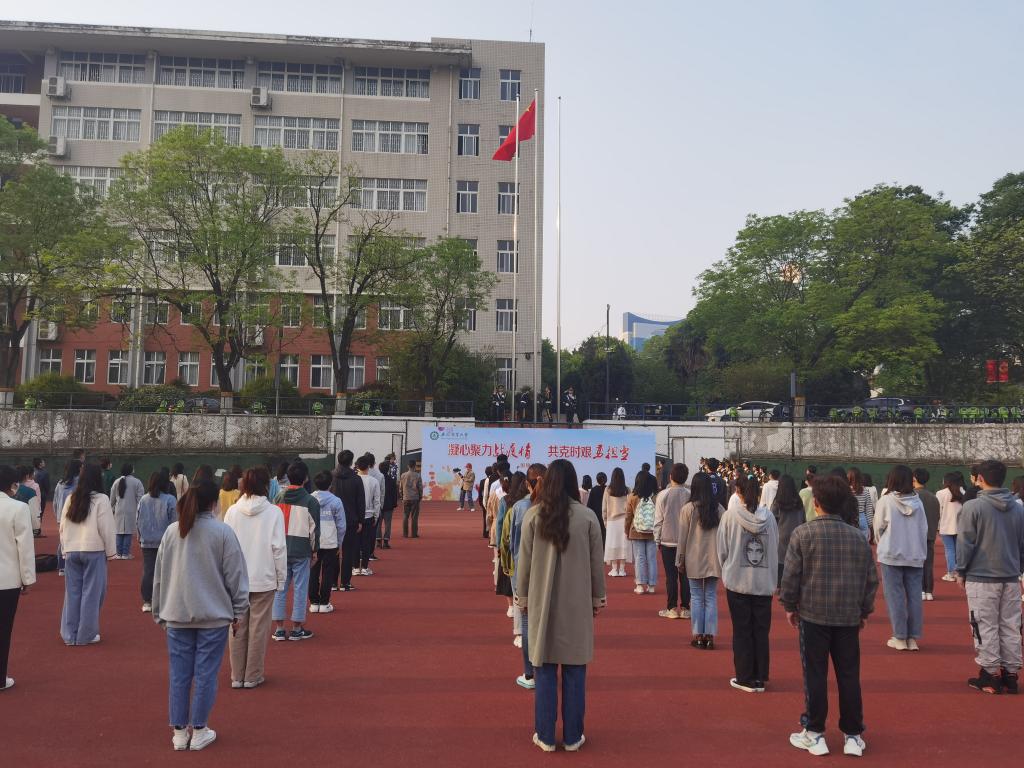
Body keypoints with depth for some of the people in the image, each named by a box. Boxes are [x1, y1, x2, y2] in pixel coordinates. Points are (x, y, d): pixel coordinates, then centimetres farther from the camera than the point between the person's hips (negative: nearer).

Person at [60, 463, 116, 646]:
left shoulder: (71, 499, 5)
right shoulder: (101, 499, -10)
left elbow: (63, 527, 11)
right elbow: (106, 529, -10)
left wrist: (66, 548, 20)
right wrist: (111, 552, 0)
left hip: (71, 551, 5)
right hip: (94, 551, -5)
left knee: (72, 592, 11)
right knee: (91, 593, 3)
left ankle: (69, 634, 18)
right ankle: (86, 635, 8)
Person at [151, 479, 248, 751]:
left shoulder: (171, 531, 2)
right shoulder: (223, 532, -10)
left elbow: (159, 575, 10)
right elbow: (235, 576, -6)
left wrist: (160, 613, 20)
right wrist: (238, 612, 4)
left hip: (177, 616, 4)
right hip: (214, 616, -4)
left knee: (179, 675, 11)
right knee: (205, 675, 6)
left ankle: (179, 732, 20)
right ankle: (199, 732, 15)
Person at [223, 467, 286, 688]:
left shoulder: (232, 511, -2)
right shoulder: (273, 512, -10)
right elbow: (279, 548, -9)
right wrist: (281, 578, 1)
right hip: (263, 579, -3)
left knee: (237, 628, 12)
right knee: (258, 628, 8)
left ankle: (237, 676, 20)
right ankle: (252, 676, 15)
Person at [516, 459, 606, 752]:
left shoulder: (533, 515, -8)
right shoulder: (587, 516, -7)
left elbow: (524, 561, -2)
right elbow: (596, 562, 0)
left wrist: (522, 596, 10)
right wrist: (598, 596, 12)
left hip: (542, 601, 0)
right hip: (577, 603, 0)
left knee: (545, 669, 9)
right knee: (574, 670, 10)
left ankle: (545, 736, 17)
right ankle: (572, 737, 19)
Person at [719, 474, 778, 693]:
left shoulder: (730, 515, -10)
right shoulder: (768, 516, -5)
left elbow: (722, 549, -3)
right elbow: (775, 548, 2)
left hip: (738, 581, -2)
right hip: (764, 582, 2)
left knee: (742, 631, 8)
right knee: (761, 631, 12)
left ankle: (745, 678, 13)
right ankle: (760, 678, 18)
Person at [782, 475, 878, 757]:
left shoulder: (803, 533, -9)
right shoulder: (859, 537, 2)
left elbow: (791, 574, -9)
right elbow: (871, 578, 7)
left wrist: (789, 605, 5)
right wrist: (864, 611, 19)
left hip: (813, 615, -3)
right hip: (849, 617, 3)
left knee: (815, 675, 6)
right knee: (849, 675, 11)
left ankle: (814, 734, 14)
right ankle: (853, 736, 19)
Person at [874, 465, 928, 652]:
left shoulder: (886, 500, -9)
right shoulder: (917, 502, 0)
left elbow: (878, 527, -2)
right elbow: (924, 529, 3)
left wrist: (882, 543, 16)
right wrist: (920, 550, 15)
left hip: (891, 554, -3)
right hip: (915, 555, 3)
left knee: (895, 596, 3)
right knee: (914, 596, 8)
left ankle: (900, 638, 5)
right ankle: (913, 638, 12)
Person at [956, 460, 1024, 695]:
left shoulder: (973, 507, -13)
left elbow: (965, 543, -11)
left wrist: (961, 572, 1)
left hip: (981, 578, -5)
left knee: (986, 627, 3)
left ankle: (991, 674, 9)